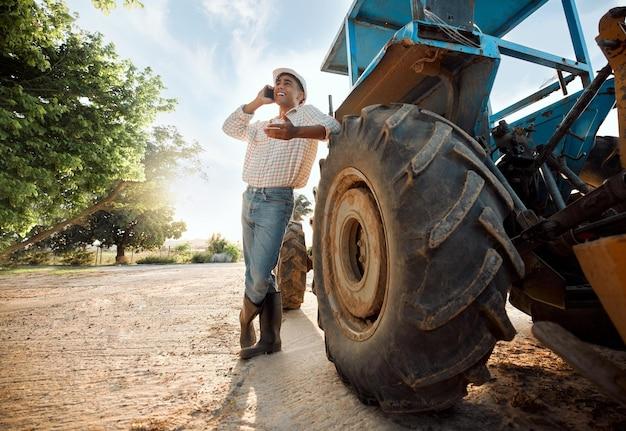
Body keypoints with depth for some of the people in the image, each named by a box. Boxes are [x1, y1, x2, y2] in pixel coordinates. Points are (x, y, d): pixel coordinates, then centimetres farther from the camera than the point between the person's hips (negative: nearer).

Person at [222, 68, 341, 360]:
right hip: (249, 198, 8)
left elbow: (334, 127, -15)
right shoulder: (262, 126, 25)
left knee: (260, 275, -12)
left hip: (276, 201, -7)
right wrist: (258, 102, 11)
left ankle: (246, 320, 18)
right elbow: (230, 128, 17)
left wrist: (297, 132, -33)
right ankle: (269, 338, 18)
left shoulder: (305, 114, 3)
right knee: (257, 275, 7)